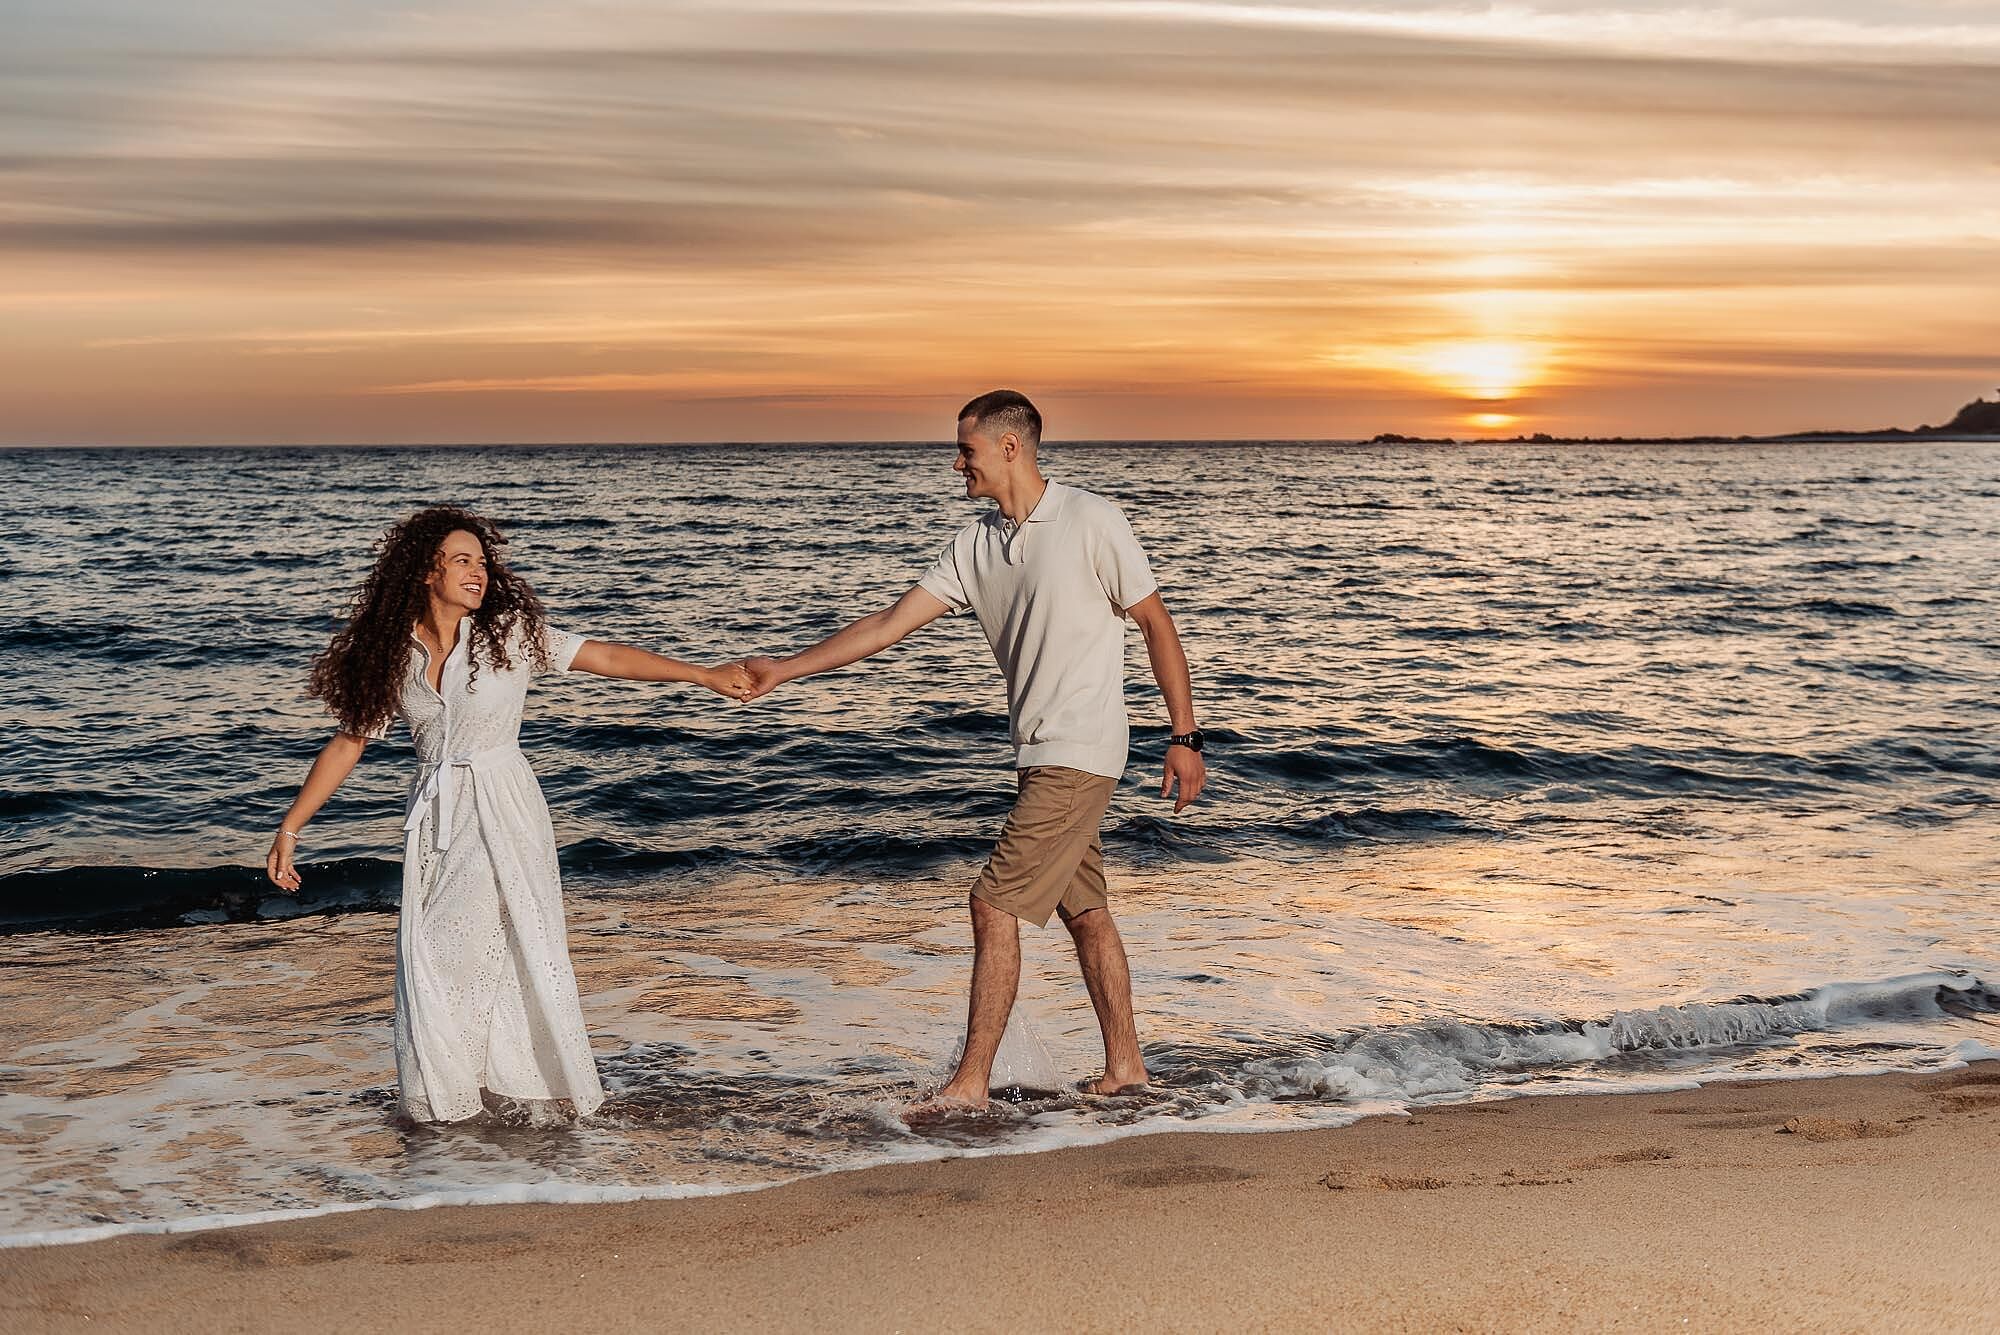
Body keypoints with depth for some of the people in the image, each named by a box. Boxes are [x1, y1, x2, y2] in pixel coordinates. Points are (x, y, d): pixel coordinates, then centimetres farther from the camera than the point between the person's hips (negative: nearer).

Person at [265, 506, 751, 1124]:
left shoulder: (510, 632, -8)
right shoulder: (391, 653, -1)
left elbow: (608, 657, -9)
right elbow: (347, 743, 5)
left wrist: (704, 674, -14)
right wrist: (289, 829, 4)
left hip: (503, 813, -3)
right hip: (435, 818, 3)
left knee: (517, 948, -1)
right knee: (431, 954, 6)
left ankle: (544, 1087, 14)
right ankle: (446, 1090, 24)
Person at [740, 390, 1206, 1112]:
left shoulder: (1091, 520, -11)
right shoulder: (975, 544, 8)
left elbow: (1157, 625, -6)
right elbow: (890, 623, 7)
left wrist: (1184, 736, -7)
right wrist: (785, 669, 2)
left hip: (1078, 754, -8)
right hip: (1040, 755, 8)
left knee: (995, 903, -8)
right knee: (1083, 909, 13)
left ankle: (970, 1082, -2)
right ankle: (1125, 1066, 24)